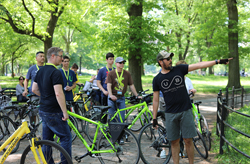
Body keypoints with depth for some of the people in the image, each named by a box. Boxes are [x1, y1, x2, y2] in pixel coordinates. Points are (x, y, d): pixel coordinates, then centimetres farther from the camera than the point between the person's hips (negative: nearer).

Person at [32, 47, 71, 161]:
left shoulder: (40, 71, 10)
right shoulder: (55, 72, -18)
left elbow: (34, 89, 16)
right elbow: (58, 94, -24)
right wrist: (65, 112, -20)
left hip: (43, 110, 9)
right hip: (53, 112, -9)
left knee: (47, 138, 15)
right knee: (65, 136, 2)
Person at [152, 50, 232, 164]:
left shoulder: (179, 69, 1)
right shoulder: (157, 79, 1)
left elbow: (199, 65, -2)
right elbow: (156, 100, 6)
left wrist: (218, 61, -7)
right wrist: (154, 118, 5)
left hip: (185, 111, 0)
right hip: (170, 113, 0)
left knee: (188, 140, 3)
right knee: (174, 142, 6)